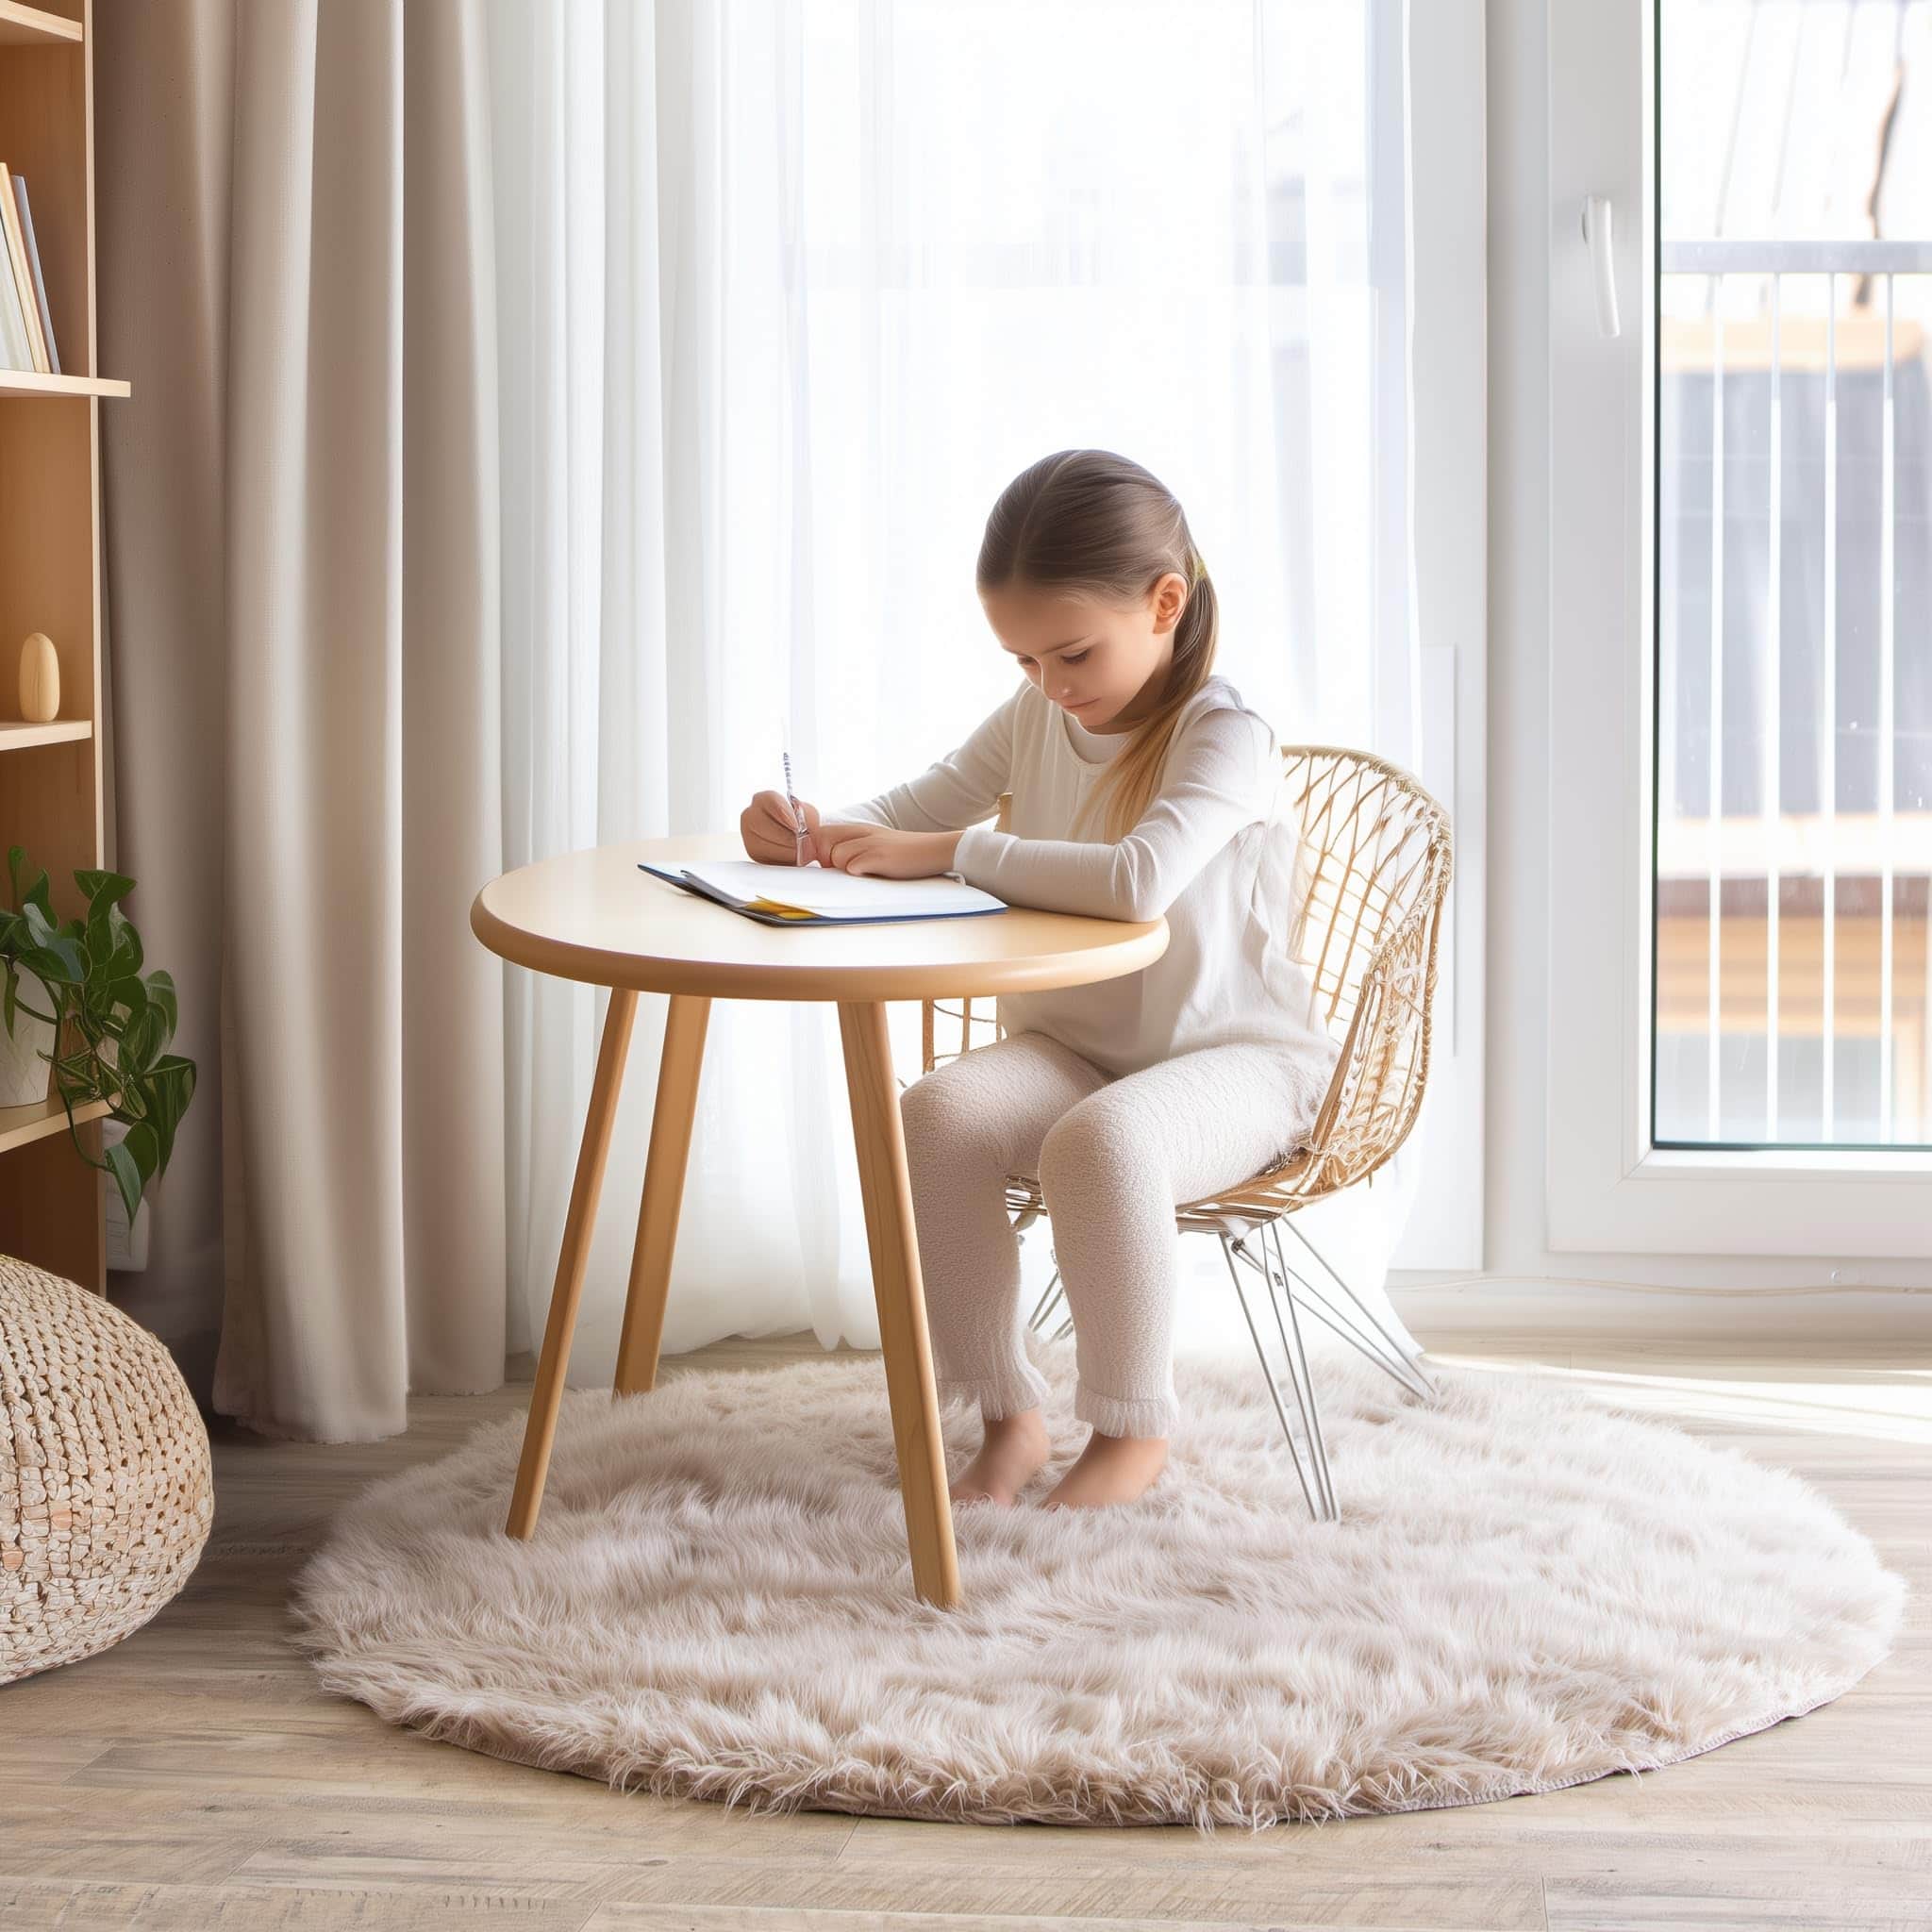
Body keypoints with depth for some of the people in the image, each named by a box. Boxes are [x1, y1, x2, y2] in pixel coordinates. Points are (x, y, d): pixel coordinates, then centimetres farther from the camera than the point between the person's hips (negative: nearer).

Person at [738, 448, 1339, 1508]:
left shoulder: (1226, 737, -19)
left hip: (1235, 1054, -6)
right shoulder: (1036, 714, 4)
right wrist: (812, 828, -11)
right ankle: (1007, 1414, -9)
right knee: (933, 1117, -25)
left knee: (1102, 1142, -38)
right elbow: (915, 806, 13)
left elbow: (1138, 880, -38)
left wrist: (951, 851, -32)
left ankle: (1132, 1430, -14)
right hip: (1071, 1044, 6)